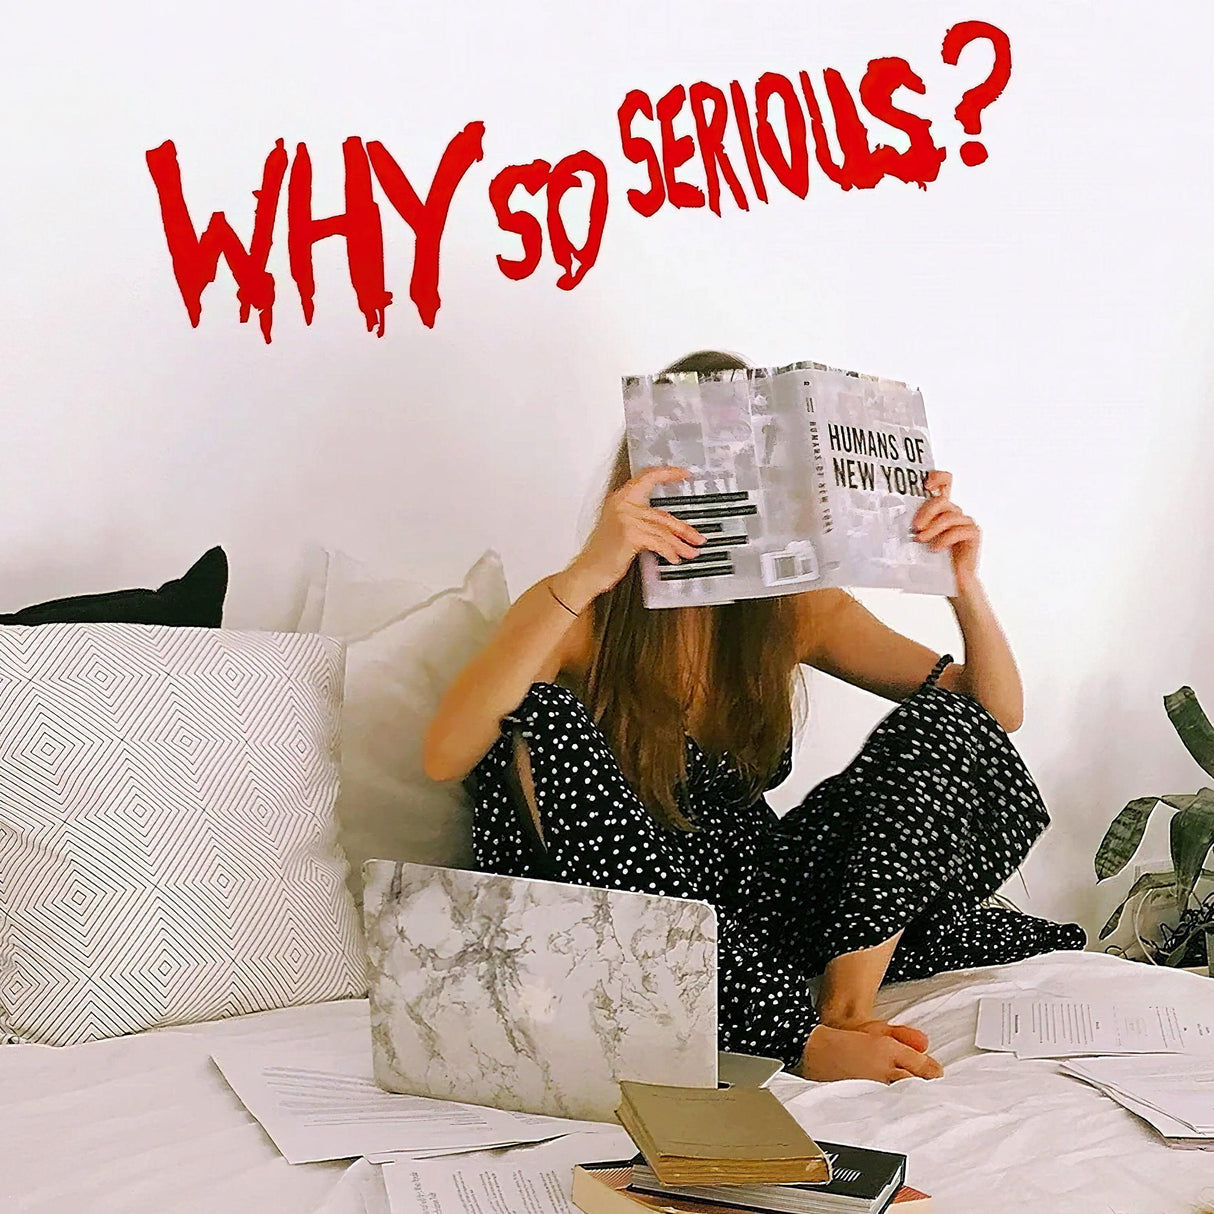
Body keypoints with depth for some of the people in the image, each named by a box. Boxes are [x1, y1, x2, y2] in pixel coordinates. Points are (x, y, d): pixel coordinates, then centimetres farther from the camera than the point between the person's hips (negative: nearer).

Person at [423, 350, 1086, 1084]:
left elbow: (998, 714, 2)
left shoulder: (793, 609, 1)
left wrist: (965, 584, -17)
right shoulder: (579, 616, -12)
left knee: (950, 722, -9)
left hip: (755, 900, 4)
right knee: (538, 721, -33)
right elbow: (443, 757, -33)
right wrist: (584, 576, -40)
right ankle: (803, 1032, -34)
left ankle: (850, 992, -24)